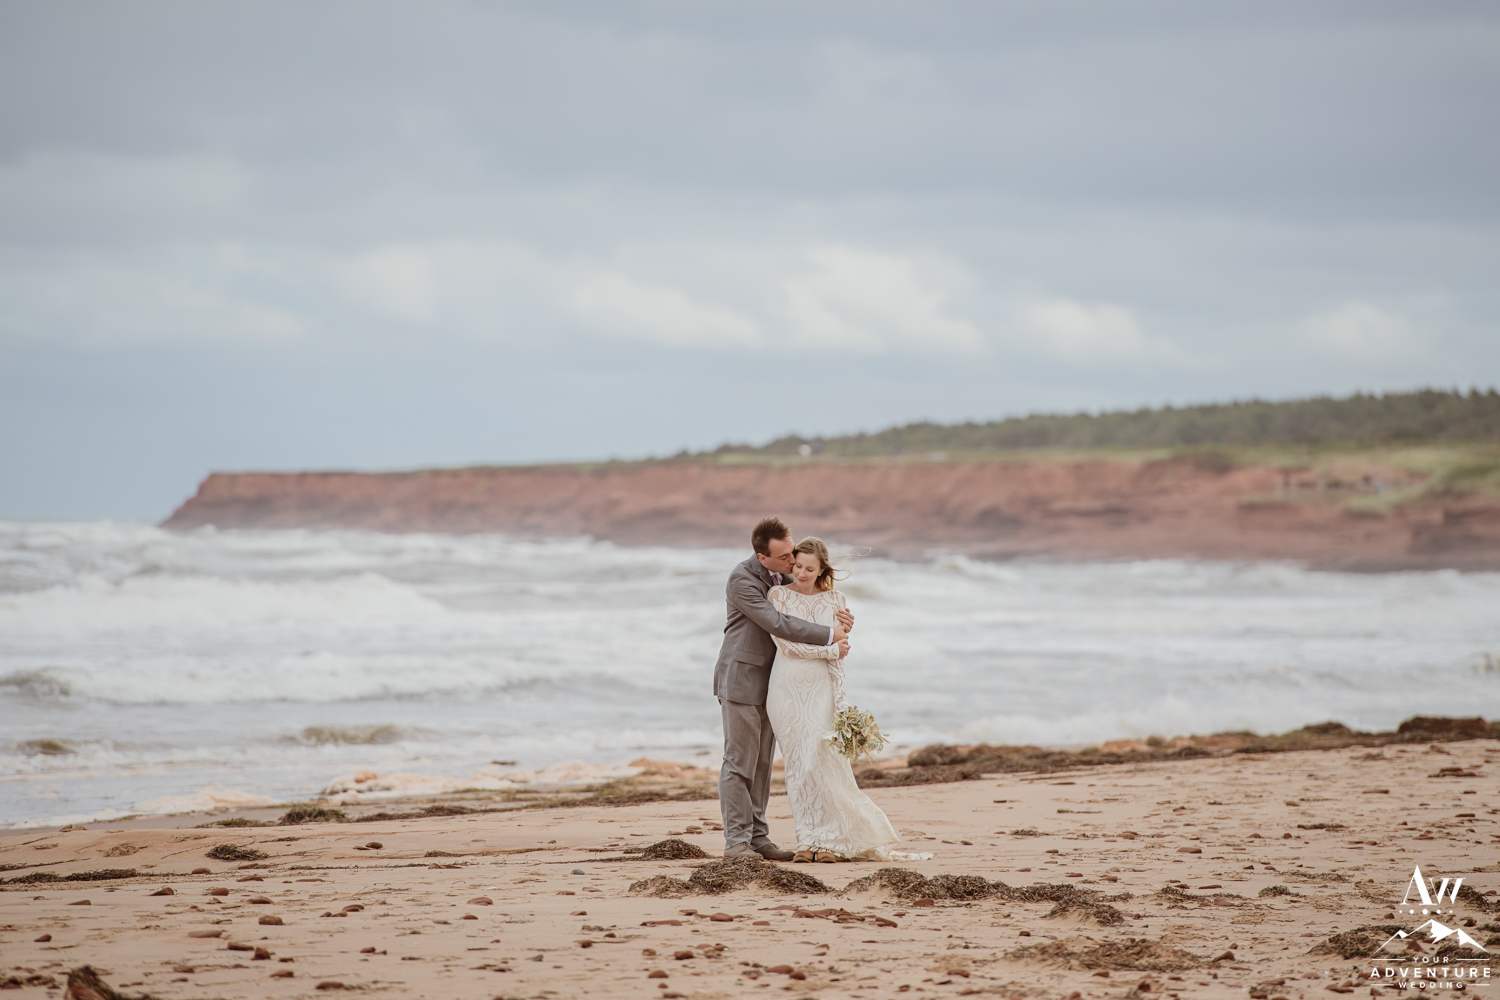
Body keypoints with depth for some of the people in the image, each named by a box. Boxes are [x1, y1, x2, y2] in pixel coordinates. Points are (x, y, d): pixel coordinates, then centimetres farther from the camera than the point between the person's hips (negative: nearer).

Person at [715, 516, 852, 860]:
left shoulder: (785, 576, 5)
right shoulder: (742, 580, -20)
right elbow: (777, 624, -26)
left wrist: (839, 616, -12)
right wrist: (829, 635, -25)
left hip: (768, 681, 8)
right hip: (740, 680, -8)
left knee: (762, 763, 9)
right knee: (739, 763, -7)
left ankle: (757, 837, 12)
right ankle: (736, 841, -5)